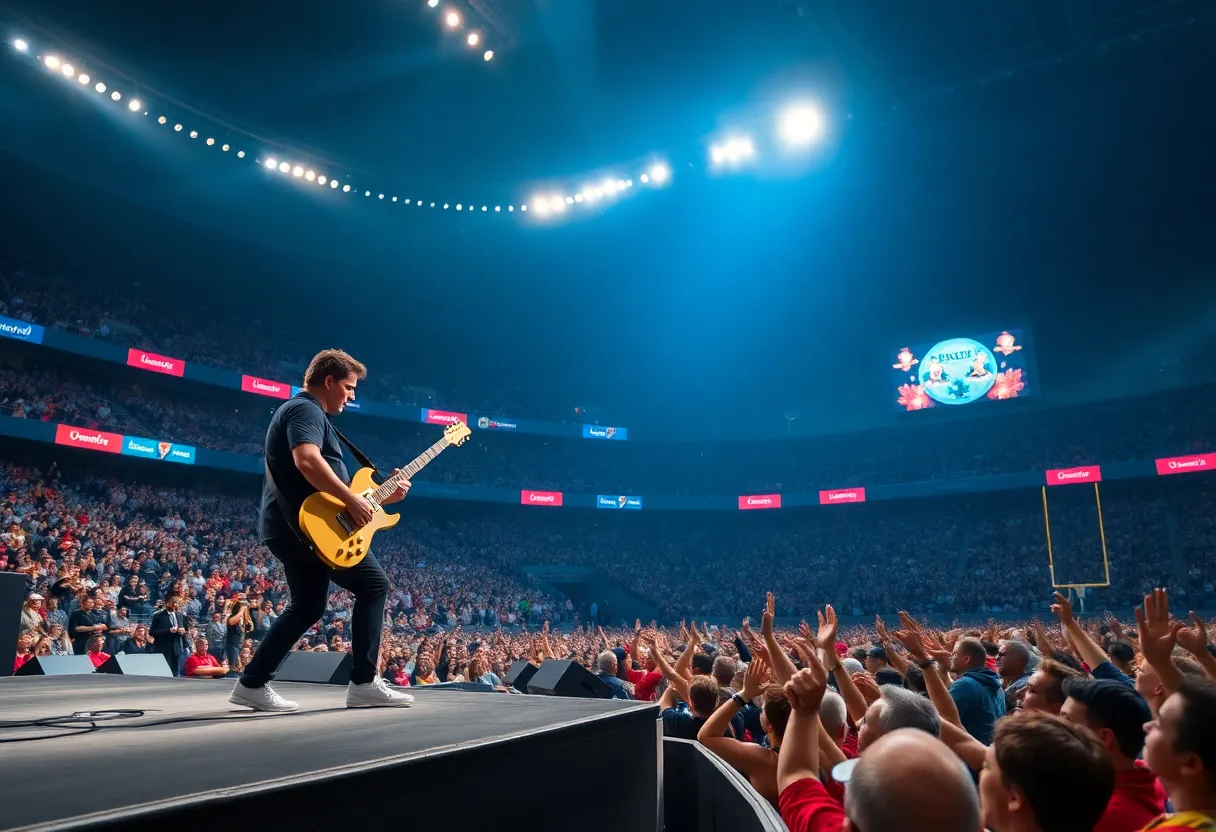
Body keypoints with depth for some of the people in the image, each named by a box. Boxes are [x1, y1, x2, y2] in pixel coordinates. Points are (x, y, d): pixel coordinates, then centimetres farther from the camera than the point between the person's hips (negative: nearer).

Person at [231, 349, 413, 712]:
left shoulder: (301, 411, 24)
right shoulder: (306, 410, -10)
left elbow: (324, 485, 24)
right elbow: (307, 462, -30)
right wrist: (353, 500, -24)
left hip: (286, 525, 11)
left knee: (307, 608, 18)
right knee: (374, 584, -6)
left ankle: (252, 684, 21)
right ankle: (364, 683, -5)